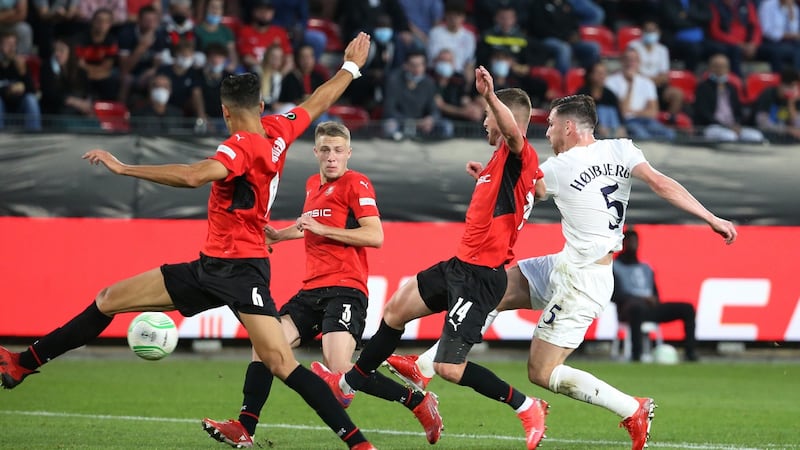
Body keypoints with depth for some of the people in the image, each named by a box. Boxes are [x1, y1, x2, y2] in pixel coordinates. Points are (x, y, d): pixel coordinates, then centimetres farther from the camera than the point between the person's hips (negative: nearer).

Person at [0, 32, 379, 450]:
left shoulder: (243, 146, -19)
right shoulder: (277, 131, 6)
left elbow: (192, 176, -36)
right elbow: (318, 102, 22)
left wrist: (124, 168, -31)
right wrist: (351, 66, 40)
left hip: (239, 271, -10)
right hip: (210, 267, 10)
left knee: (281, 363, -20)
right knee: (109, 300, 11)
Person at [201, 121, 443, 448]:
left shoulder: (356, 184, -6)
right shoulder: (313, 185, 18)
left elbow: (375, 236, -17)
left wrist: (321, 228, -17)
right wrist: (278, 235, 37)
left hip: (345, 289, -8)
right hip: (312, 290, 8)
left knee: (339, 370, -22)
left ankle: (419, 402, -8)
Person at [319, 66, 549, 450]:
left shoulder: (519, 156, -15)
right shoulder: (503, 161, 14)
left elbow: (514, 132, -41)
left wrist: (491, 96, -55)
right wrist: (485, 179, 25)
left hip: (480, 277, -10)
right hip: (461, 265, 10)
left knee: (449, 368, -12)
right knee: (396, 308, 22)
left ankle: (527, 407, 0)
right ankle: (348, 384, 38)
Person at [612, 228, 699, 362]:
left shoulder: (646, 268, 28)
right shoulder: (615, 267, 8)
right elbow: (614, 295, -5)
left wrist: (654, 300, -1)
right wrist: (641, 298, -13)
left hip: (650, 308, 7)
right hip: (628, 309, -7)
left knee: (687, 308, -10)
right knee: (638, 307, -44)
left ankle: (690, 353, -21)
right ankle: (636, 355, -51)